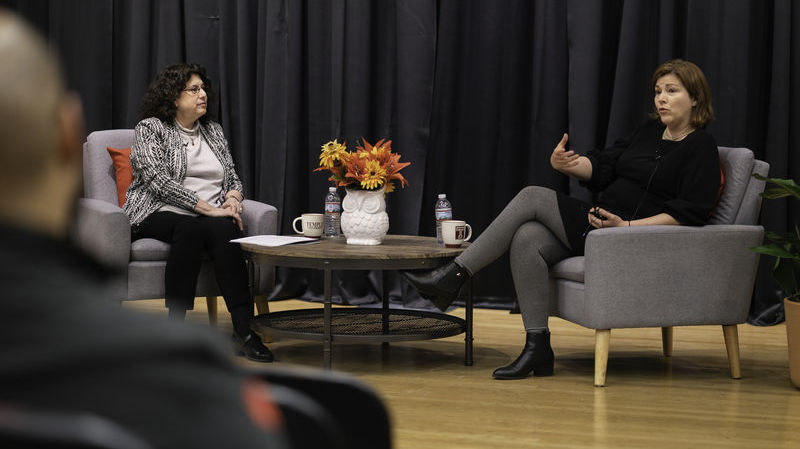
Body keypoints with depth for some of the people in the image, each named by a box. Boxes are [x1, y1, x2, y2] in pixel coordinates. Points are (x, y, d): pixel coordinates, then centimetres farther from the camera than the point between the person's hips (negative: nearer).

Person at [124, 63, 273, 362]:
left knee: (224, 230, -32)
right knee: (191, 228, -39)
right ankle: (176, 325, -36)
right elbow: (159, 181, -12)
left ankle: (243, 329, -39)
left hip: (211, 217, 4)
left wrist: (233, 197, -5)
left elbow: (233, 177, 21)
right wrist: (208, 208, -20)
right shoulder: (150, 128, 1)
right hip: (159, 214, -4)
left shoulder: (213, 131, 20)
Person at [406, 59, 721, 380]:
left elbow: (688, 214, -14)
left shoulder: (701, 149, -3)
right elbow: (602, 166, 18)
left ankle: (453, 276, -13)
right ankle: (537, 347, -23)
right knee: (526, 239, -22)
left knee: (532, 197, -14)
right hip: (601, 219, 7)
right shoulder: (649, 132, 20)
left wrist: (627, 226, -22)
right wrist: (564, 164, -5)